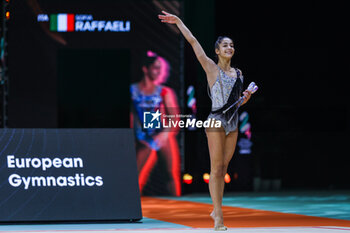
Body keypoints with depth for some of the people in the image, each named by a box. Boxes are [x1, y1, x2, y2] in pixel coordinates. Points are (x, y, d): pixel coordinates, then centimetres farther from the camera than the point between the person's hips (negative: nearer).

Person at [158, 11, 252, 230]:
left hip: (233, 122, 5)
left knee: (223, 168, 7)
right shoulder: (212, 68, -2)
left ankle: (216, 210, 16)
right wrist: (178, 21, -1)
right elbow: (193, 41, -4)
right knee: (217, 168, -6)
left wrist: (245, 97, 1)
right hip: (216, 121, -5)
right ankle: (218, 217, -6)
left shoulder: (238, 73, 14)